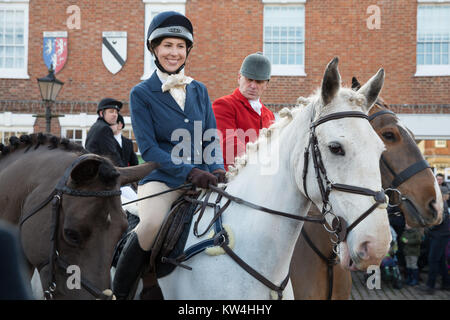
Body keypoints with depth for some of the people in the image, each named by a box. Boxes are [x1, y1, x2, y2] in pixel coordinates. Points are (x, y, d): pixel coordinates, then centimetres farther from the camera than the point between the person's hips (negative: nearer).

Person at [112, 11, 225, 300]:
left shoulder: (199, 91, 16)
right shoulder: (141, 94, 3)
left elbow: (211, 138, 14)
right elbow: (148, 148, -6)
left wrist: (217, 169, -8)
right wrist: (189, 172, -18)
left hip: (200, 179, 4)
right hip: (161, 179, -4)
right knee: (153, 223, -33)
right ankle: (119, 291, -12)